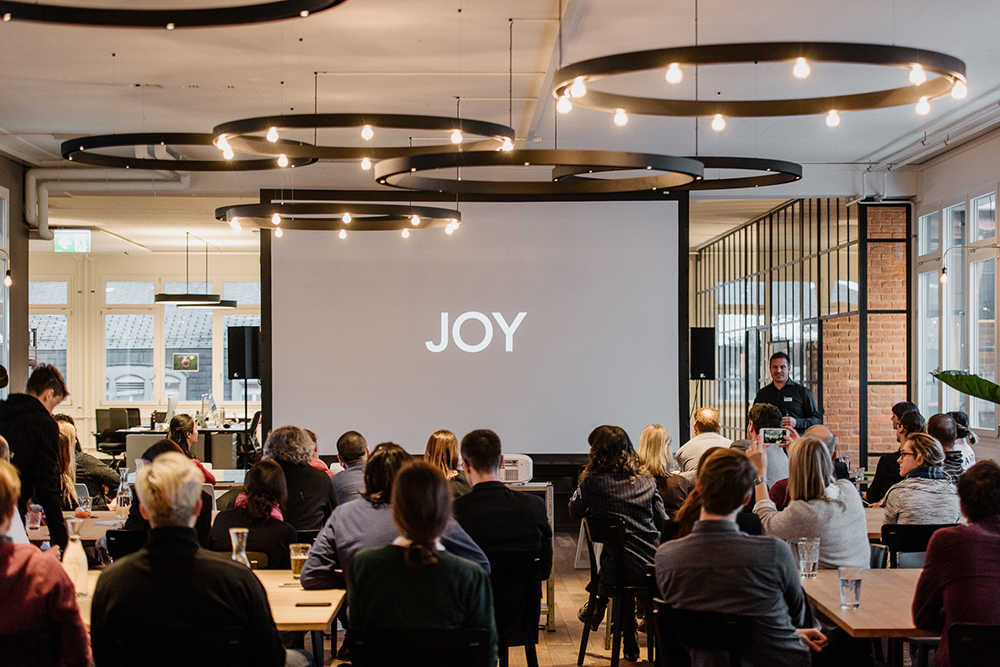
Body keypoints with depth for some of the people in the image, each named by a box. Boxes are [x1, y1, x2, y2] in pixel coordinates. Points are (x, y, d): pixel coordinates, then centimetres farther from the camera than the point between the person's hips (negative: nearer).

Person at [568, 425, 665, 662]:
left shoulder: (592, 483, -4)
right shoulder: (647, 482, 5)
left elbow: (574, 512, 14)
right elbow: (663, 522, 14)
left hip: (616, 571, -2)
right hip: (653, 569, 2)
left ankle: (630, 643, 39)